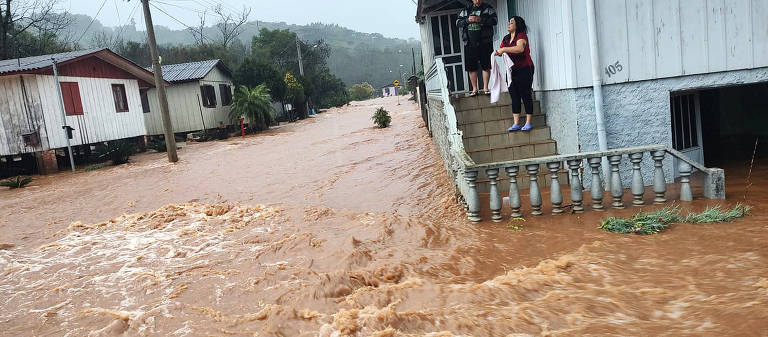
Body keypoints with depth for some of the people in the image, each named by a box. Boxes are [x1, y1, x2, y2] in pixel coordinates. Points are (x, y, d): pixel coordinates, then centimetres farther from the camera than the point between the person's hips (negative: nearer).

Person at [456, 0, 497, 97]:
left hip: (484, 43, -3)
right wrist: (467, 20, -8)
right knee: (471, 67, 3)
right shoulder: (466, 10, 16)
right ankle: (474, 89, 11)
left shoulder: (488, 9, 6)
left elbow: (494, 20, -7)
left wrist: (481, 20, -18)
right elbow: (458, 23, 10)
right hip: (469, 44, 3)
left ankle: (485, 88, 5)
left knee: (486, 66, -3)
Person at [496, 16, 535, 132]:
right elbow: (501, 51, 15)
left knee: (525, 95, -4)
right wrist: (497, 53, -9)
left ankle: (528, 123, 0)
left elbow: (520, 48, -26)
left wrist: (504, 49, -25)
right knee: (514, 96, 4)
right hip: (512, 70, 7)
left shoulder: (521, 36, -8)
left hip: (524, 70, -7)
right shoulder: (506, 39, 16)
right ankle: (516, 123, 6)